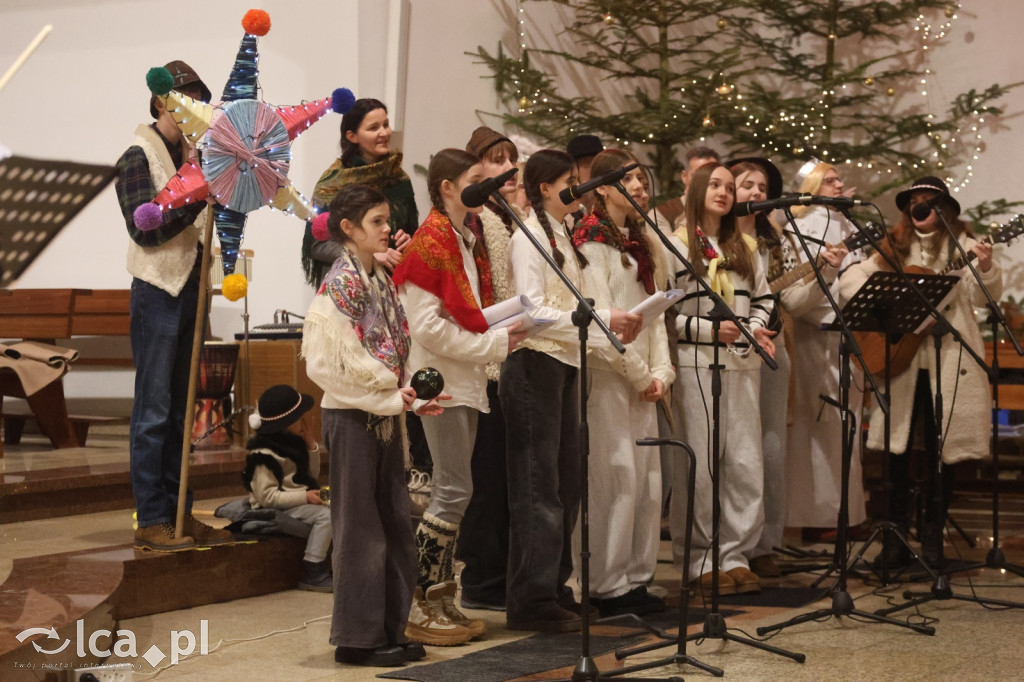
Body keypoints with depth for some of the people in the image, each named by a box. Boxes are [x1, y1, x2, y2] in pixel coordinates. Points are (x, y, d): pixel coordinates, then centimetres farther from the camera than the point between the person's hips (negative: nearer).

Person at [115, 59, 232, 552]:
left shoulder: (192, 156, 14)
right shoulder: (139, 158, -6)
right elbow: (145, 228, -16)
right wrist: (198, 196, -22)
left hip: (191, 291, 7)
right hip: (158, 294, -7)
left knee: (183, 409, 11)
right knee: (154, 410, -4)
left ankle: (180, 513, 17)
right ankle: (151, 520, 1)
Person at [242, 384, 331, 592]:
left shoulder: (293, 443, 9)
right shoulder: (263, 455, -19)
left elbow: (312, 474, 18)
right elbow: (267, 496, -24)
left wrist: (311, 445, 2)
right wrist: (305, 497, -25)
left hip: (299, 501, 9)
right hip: (278, 510, -9)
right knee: (324, 515, -25)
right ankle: (312, 574, -21)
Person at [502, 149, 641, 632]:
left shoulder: (563, 237, 18)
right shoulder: (529, 237, -9)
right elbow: (533, 312, -19)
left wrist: (613, 331, 4)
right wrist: (600, 318, -20)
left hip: (565, 365, 9)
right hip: (535, 365, -9)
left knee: (565, 484, 12)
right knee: (538, 486, -5)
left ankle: (553, 587, 21)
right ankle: (531, 601, 0)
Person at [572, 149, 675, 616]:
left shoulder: (642, 243, 19)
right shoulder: (591, 241, -6)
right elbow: (600, 316, -13)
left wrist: (661, 371, 3)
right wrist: (639, 374, -10)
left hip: (641, 379, 8)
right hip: (606, 374, -8)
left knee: (648, 477, 7)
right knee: (615, 476, -9)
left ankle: (636, 578, 15)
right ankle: (607, 586, -2)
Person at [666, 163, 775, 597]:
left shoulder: (745, 249, 18)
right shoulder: (677, 246, 1)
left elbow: (763, 298, 21)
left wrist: (757, 327, 1)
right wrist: (709, 329, -15)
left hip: (742, 363, 5)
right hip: (695, 364, -5)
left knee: (746, 464, 2)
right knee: (699, 465, -3)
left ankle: (735, 556, 12)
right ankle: (700, 561, 6)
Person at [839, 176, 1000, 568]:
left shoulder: (962, 245, 5)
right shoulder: (894, 247, 11)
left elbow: (984, 297, -5)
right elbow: (849, 280, 8)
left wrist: (986, 268, -24)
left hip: (948, 360, -2)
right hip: (900, 357, 2)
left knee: (943, 448, 1)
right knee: (897, 447, 2)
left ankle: (933, 536, 12)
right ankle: (896, 536, 12)